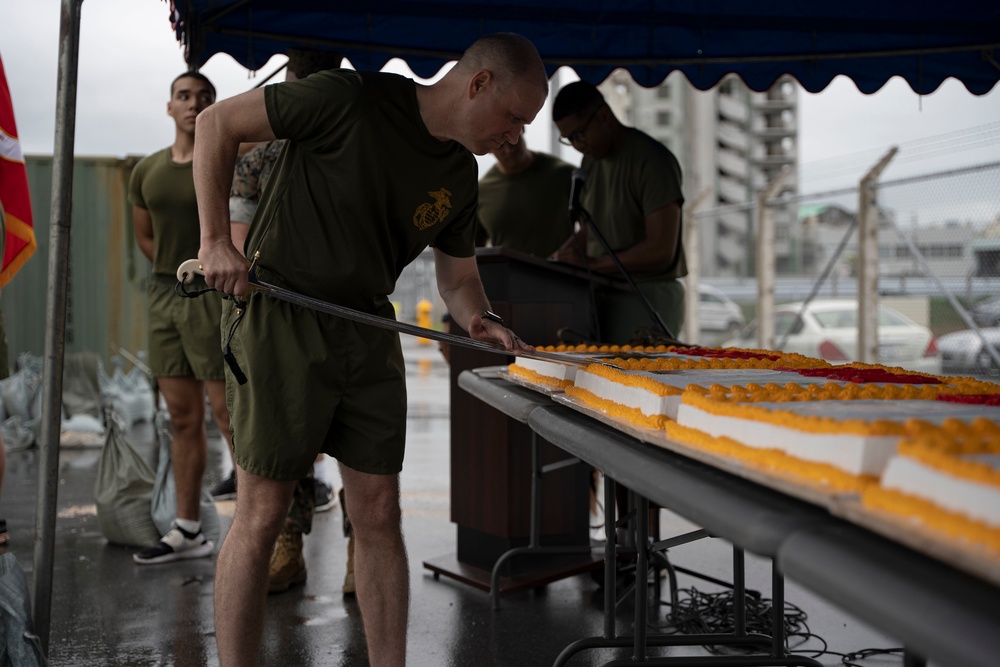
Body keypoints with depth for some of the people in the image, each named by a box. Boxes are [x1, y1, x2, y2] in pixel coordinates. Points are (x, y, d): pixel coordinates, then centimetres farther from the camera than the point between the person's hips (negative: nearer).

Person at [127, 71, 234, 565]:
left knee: (230, 416, -8)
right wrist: (174, 271, 12)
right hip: (164, 297, 6)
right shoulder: (146, 171, 12)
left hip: (213, 297, -6)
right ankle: (187, 531, 18)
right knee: (182, 418, 10)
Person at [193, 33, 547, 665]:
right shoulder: (353, 99, -14)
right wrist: (217, 238, -12)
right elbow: (219, 120, -8)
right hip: (282, 318, -6)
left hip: (368, 331, 7)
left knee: (380, 514, 5)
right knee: (262, 516, -3)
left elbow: (457, 276, 18)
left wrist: (480, 320, -5)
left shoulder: (460, 176, 8)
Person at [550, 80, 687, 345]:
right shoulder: (591, 161, 14)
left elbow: (661, 251, -17)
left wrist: (592, 264, -16)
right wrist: (559, 257, 0)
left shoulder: (652, 160, -11)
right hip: (603, 294, 7)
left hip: (647, 296, -7)